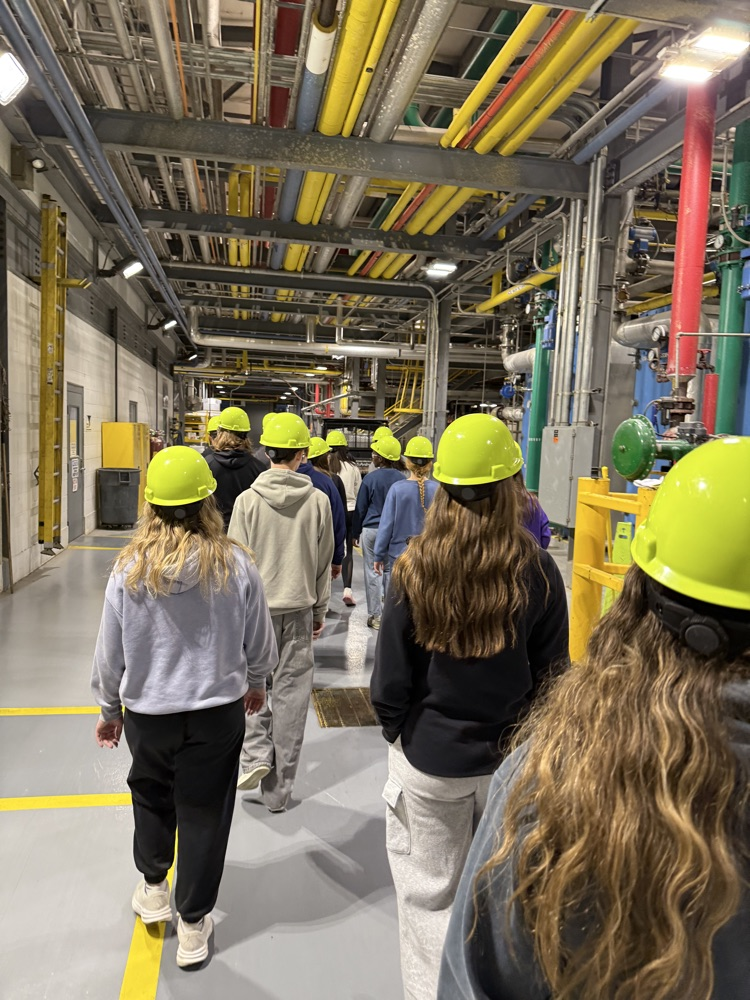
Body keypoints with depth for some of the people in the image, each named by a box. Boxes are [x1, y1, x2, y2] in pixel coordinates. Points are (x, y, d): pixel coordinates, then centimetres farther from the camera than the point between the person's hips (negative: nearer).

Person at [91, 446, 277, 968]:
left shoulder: (129, 569, -15)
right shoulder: (236, 564, -17)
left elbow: (110, 654, -4)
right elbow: (261, 643, -5)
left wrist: (110, 709, 14)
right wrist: (256, 682, 16)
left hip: (147, 711, 2)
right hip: (218, 711, -1)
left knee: (152, 796, 28)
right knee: (203, 813, 15)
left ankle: (154, 889, 48)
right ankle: (194, 926, 31)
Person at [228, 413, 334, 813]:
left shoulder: (248, 500, -10)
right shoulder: (318, 501, -5)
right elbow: (324, 561, 2)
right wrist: (320, 608, 13)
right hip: (299, 609, 2)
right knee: (290, 693, 10)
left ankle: (256, 754, 4)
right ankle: (278, 788, 21)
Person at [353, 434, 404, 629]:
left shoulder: (370, 478, -9)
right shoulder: (401, 479, -3)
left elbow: (360, 508, -3)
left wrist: (355, 533, 7)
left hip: (371, 530, -2)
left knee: (372, 572, 6)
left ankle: (375, 616, 12)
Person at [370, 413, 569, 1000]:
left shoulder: (416, 567, -16)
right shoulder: (537, 571, -14)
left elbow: (390, 681, -10)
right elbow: (552, 676, -4)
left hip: (429, 760, -1)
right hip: (513, 761, 2)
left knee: (430, 896, 18)